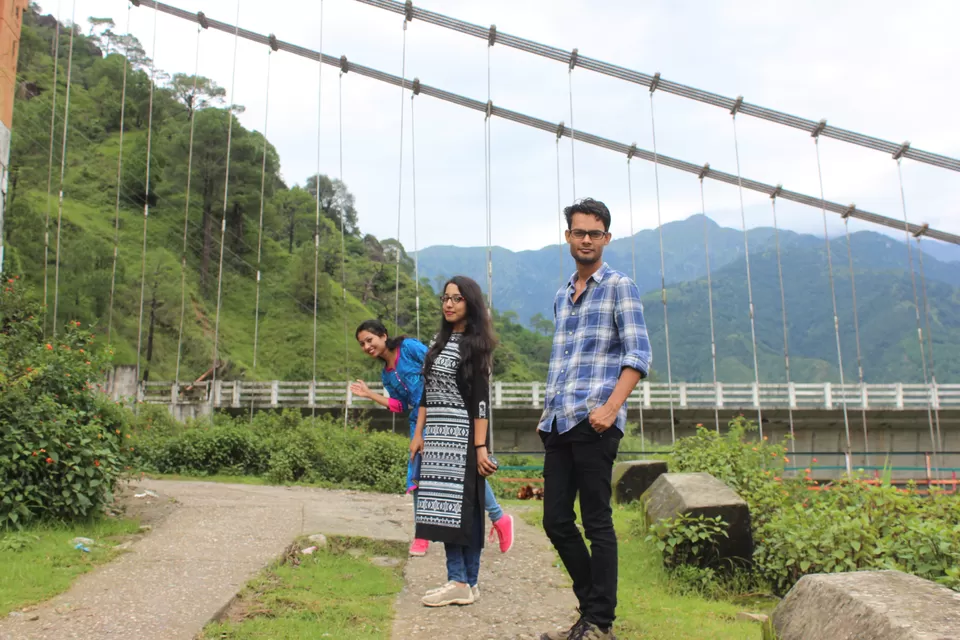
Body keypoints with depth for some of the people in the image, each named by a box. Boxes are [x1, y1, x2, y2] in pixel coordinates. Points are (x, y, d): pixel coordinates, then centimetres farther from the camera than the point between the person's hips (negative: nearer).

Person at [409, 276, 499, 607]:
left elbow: (480, 399, -11)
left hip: (462, 436, -7)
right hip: (438, 437, 7)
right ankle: (460, 582, 8)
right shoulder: (440, 341, 15)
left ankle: (462, 582, 1)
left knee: (461, 505, -5)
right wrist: (418, 434, 10)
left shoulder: (475, 344, -5)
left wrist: (480, 446, -16)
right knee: (446, 506, 4)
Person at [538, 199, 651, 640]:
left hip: (593, 422, -7)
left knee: (596, 523, -2)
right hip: (557, 424, 7)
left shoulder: (619, 287, 0)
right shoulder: (562, 296, 20)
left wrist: (610, 407, -20)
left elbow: (638, 354, -9)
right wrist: (547, 411, 17)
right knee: (556, 521, 8)